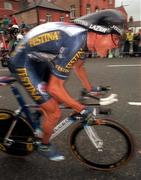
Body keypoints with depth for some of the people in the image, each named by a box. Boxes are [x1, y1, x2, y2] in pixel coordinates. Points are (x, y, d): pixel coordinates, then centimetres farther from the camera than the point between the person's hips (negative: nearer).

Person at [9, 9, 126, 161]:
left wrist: (90, 88, 23)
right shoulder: (74, 43, -32)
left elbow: (78, 66, 15)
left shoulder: (83, 36, -4)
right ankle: (44, 146, 23)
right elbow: (54, 88, -29)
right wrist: (82, 109, -21)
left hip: (39, 61, 9)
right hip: (24, 63, -9)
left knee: (60, 100, 16)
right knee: (54, 113, -5)